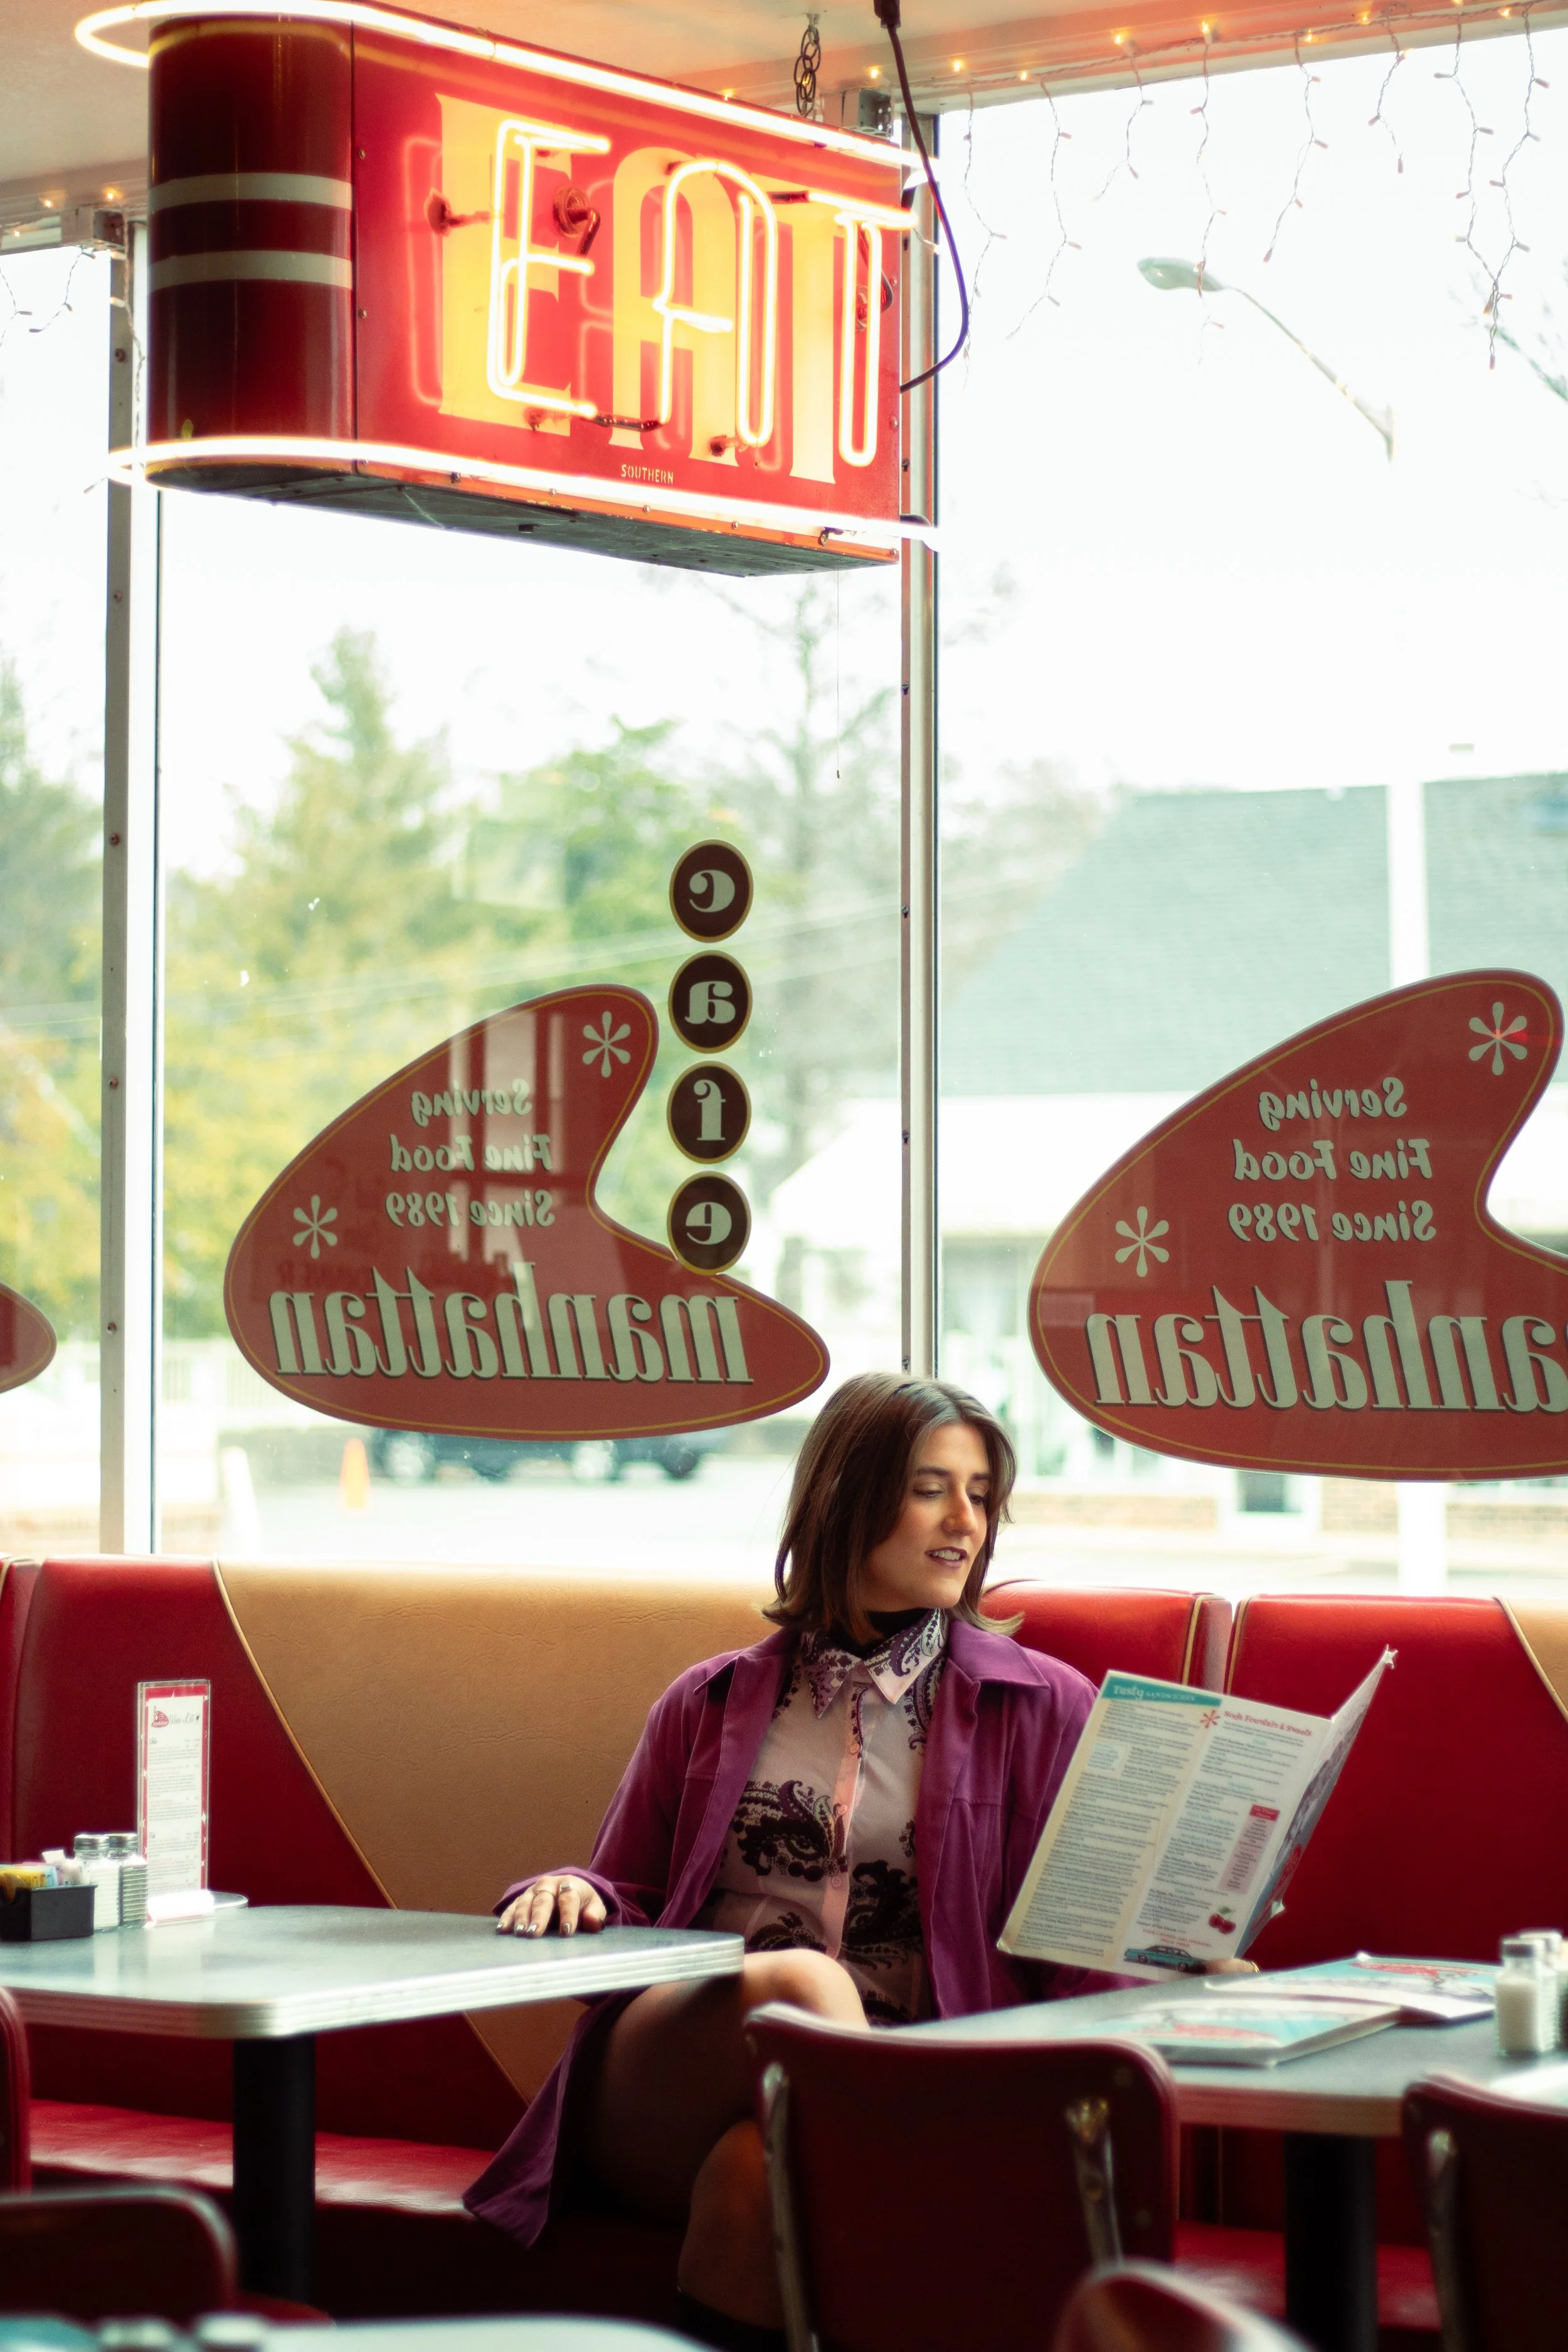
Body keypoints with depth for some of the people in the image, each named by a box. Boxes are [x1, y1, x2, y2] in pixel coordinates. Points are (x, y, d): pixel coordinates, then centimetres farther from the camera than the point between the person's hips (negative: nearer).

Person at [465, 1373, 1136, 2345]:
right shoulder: (715, 1704, 22)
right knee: (803, 1981, -33)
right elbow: (629, 1902, 22)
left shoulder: (1041, 1707, 16)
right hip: (661, 2100, 2)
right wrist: (573, 1896, -1)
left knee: (762, 2163, -37)